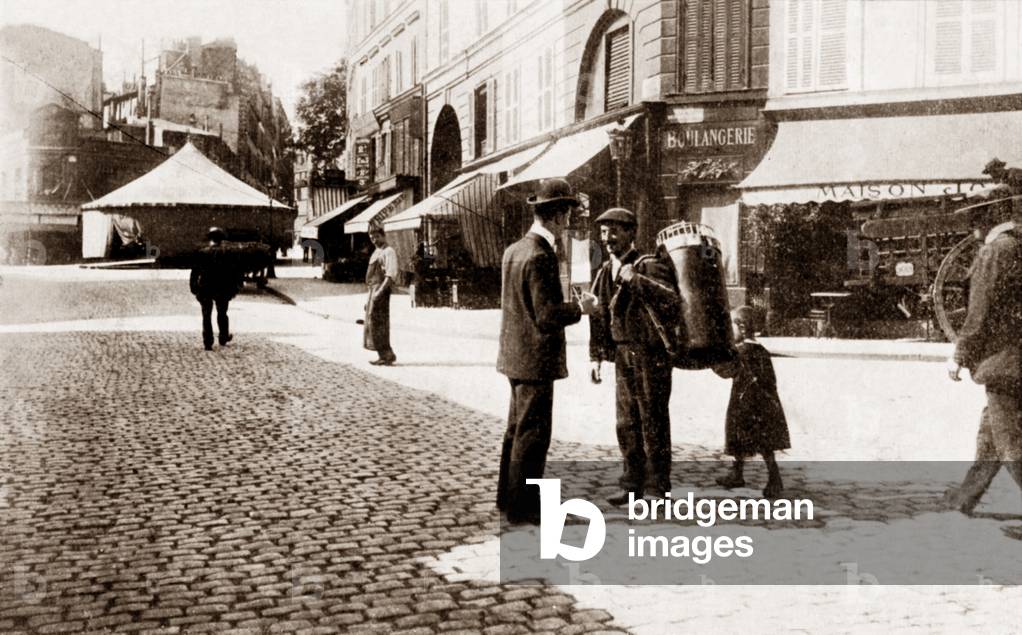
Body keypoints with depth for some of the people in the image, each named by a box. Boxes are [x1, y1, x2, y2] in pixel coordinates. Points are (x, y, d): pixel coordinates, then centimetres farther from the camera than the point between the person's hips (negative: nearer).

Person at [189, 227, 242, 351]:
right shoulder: (225, 253, -6)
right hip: (221, 289, -1)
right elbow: (233, 272, -6)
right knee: (222, 314, 18)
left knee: (206, 316, 6)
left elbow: (195, 272, 2)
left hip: (205, 289, 1)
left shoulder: (201, 253, 0)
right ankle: (223, 338, 28)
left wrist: (193, 288, 8)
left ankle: (208, 342, 1)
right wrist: (234, 288, 2)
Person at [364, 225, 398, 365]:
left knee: (378, 323, -12)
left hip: (381, 289, -10)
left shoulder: (388, 252, -10)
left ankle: (387, 356, -9)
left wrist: (380, 291, -28)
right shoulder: (376, 253, 20)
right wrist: (369, 298, 22)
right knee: (371, 323, 9)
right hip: (373, 290, 10)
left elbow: (391, 274, -21)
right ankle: (385, 356, 13)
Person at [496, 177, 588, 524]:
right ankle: (522, 507, 9)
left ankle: (508, 496, 31)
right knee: (533, 434, 0)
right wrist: (580, 307, -9)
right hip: (536, 358, -10)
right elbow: (547, 315, -24)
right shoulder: (540, 256, -21)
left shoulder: (514, 250, 8)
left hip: (514, 355, 10)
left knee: (518, 428, 20)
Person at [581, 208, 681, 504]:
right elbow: (600, 317, 15)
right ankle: (633, 484, 25)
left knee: (653, 424, 1)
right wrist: (596, 357, 11)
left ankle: (657, 488, 12)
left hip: (650, 355, -7)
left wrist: (638, 280, -33)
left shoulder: (650, 267, -12)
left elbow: (673, 305, -26)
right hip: (622, 355, 7)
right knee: (626, 424, 13)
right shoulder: (605, 272, 9)